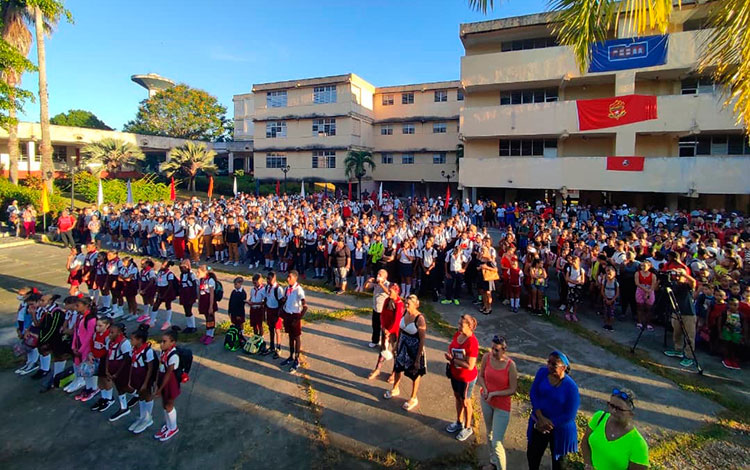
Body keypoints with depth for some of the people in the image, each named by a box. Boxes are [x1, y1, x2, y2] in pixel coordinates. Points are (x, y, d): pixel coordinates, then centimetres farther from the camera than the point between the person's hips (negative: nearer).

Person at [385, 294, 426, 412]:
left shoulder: (420, 319, -27)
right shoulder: (405, 313, -9)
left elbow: (422, 340, -22)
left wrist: (418, 359, -19)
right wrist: (397, 345, 14)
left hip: (414, 349, -6)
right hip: (403, 346, 7)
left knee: (415, 374, 15)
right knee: (397, 368, 24)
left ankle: (413, 399, 37)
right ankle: (395, 389, 52)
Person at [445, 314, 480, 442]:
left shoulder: (472, 343, -31)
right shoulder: (457, 334, -8)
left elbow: (470, 365, -30)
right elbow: (451, 348, 10)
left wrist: (453, 359, -23)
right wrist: (449, 356, -12)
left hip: (466, 378, -7)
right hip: (455, 374, 7)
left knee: (465, 402, 14)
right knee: (457, 397, 24)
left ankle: (467, 428, 37)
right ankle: (459, 422, 47)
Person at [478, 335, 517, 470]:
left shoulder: (510, 365, -23)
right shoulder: (486, 357, -12)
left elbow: (512, 390, -15)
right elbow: (481, 376, 2)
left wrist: (493, 393, -22)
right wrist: (484, 388, -16)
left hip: (502, 407, -5)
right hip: (486, 401, 5)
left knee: (496, 442, -5)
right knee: (489, 433, 23)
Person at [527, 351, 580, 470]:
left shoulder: (571, 387, -24)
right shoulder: (542, 372, -13)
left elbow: (569, 416, -20)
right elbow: (533, 393, -11)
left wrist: (548, 424, -17)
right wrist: (541, 418, -21)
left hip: (560, 428, -3)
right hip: (539, 423, 4)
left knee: (557, 458, 21)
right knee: (532, 454, 20)